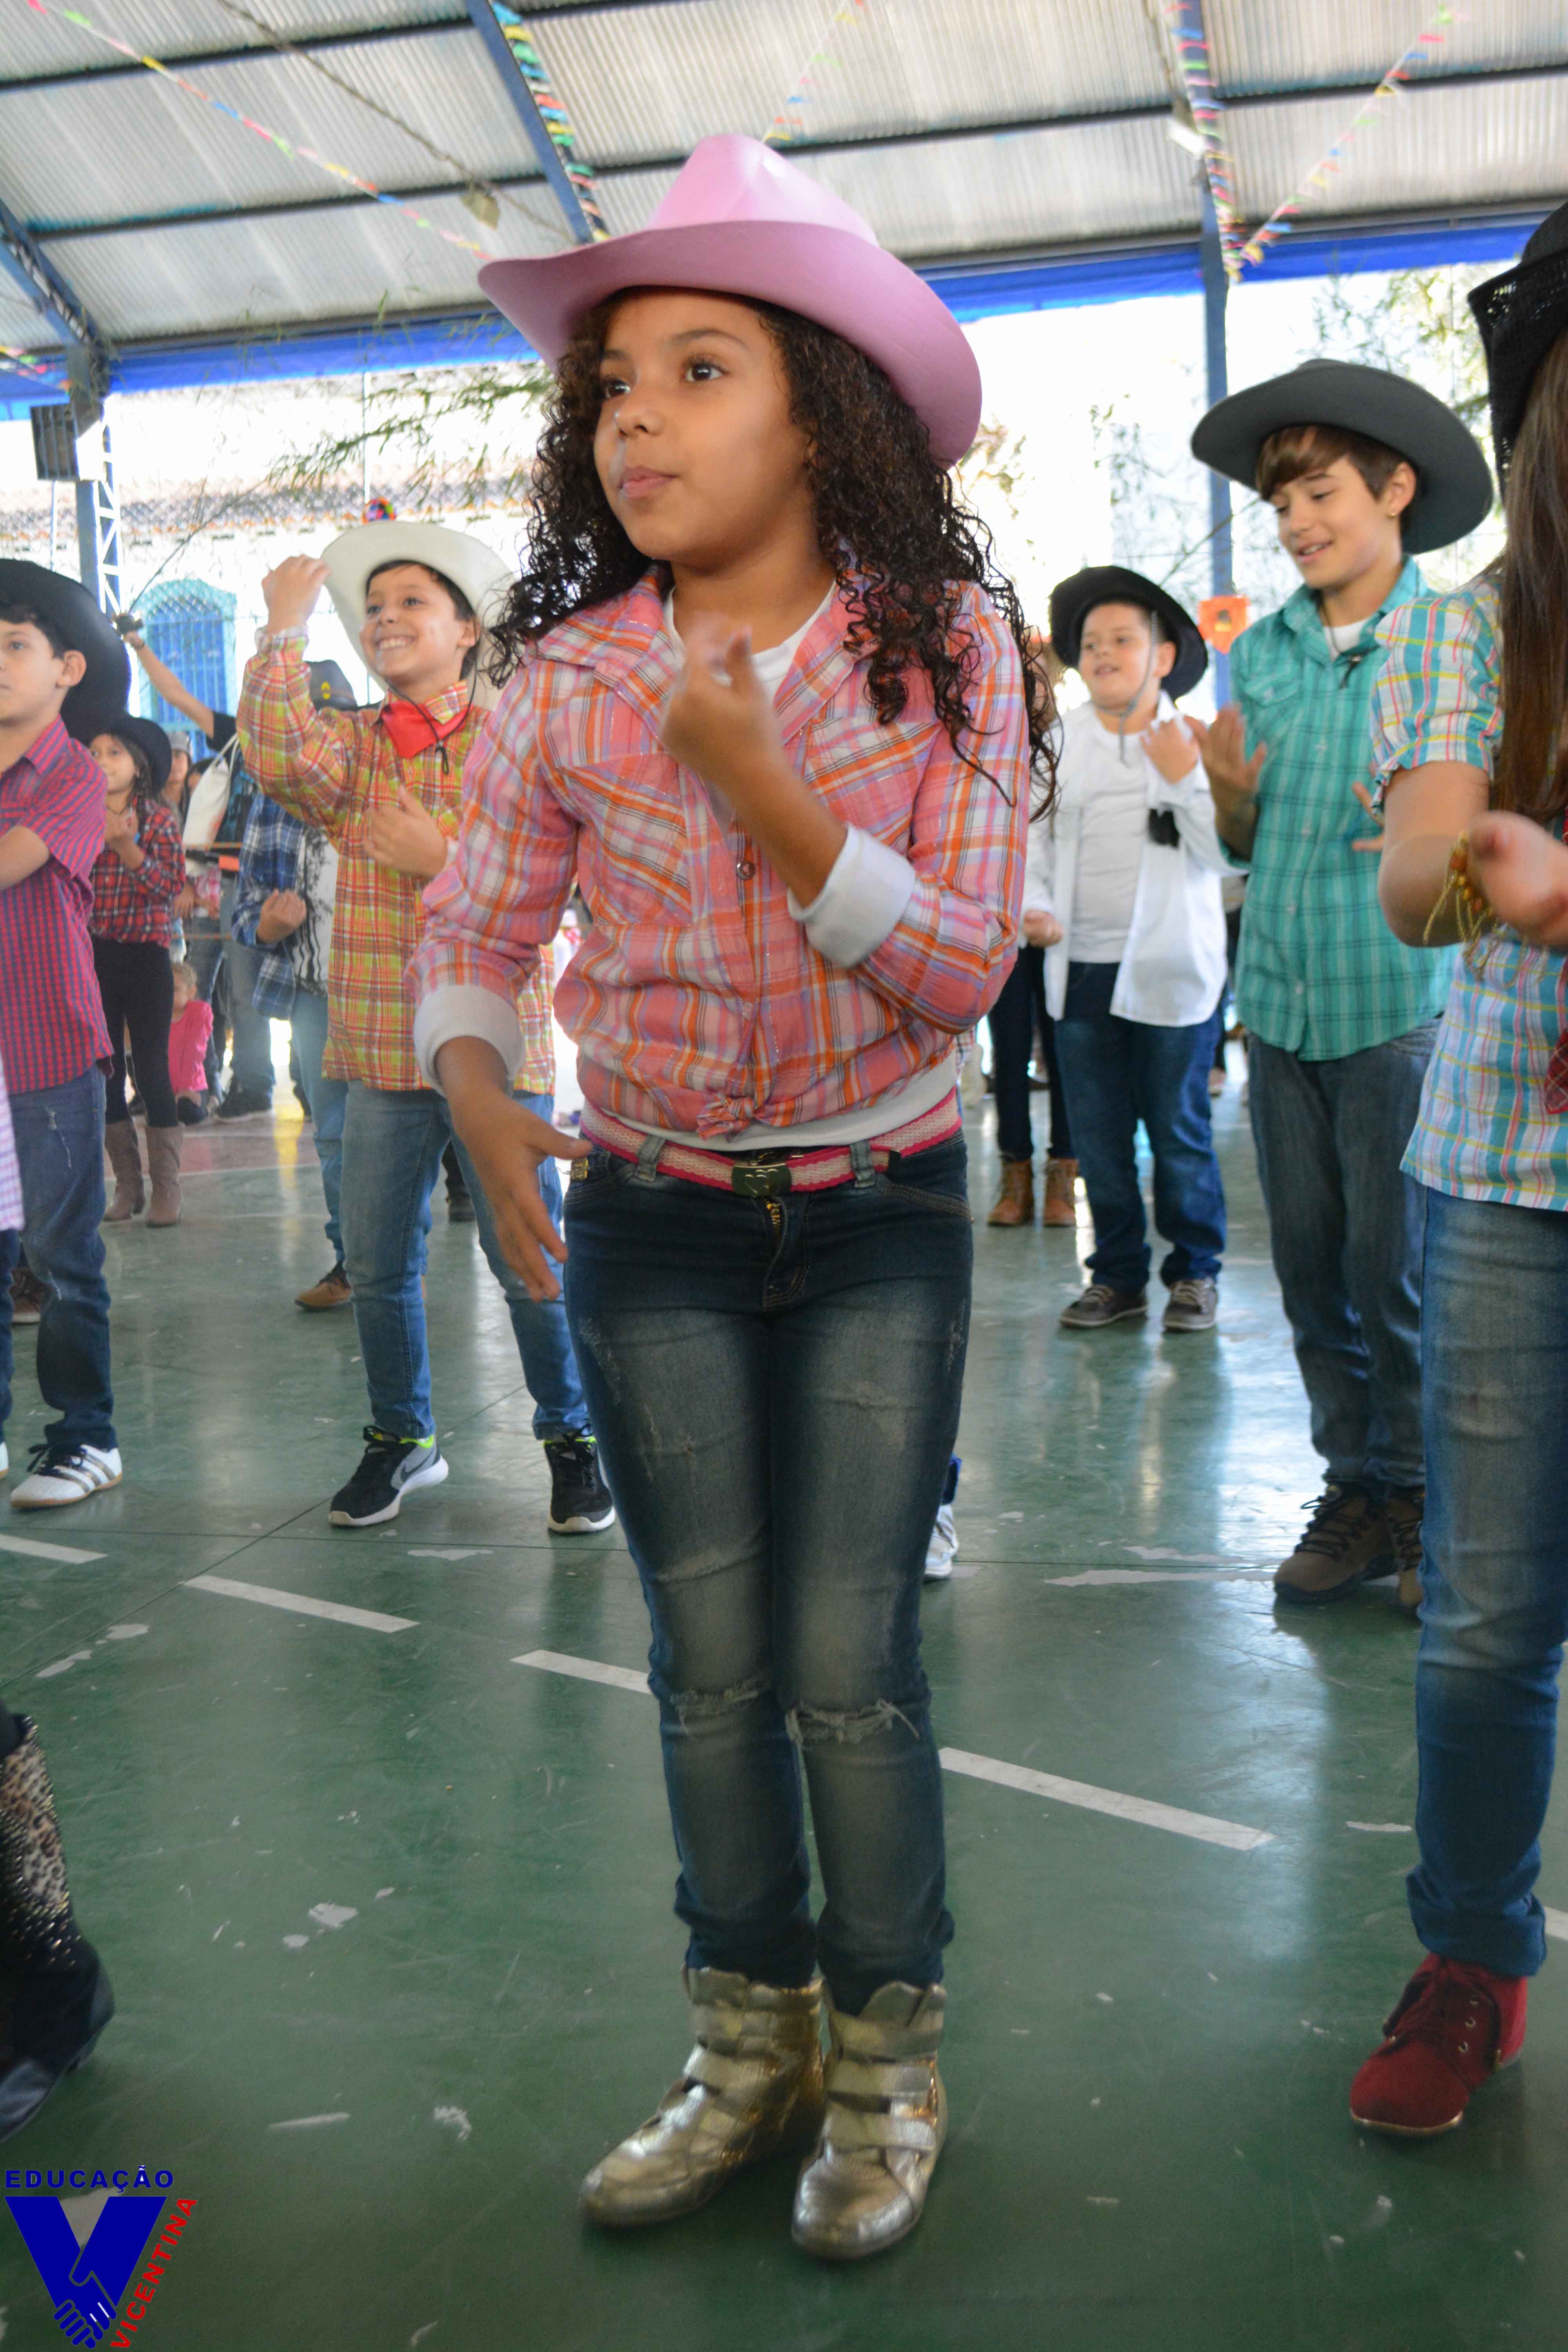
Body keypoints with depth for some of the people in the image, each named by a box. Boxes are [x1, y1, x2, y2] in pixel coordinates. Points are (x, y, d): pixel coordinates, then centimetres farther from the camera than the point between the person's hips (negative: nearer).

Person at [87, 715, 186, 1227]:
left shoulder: (158, 819, -1)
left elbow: (171, 886, -11)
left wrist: (127, 849, -23)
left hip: (144, 956, -4)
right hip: (92, 955, 4)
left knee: (151, 1069, -5)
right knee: (106, 1070, 6)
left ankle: (166, 1188, 2)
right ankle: (127, 1185, 16)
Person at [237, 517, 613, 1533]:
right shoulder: (348, 742, 8)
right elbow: (277, 756, -15)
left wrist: (442, 857, -15)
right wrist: (286, 624, -10)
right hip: (381, 1045, 3)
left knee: (527, 1259, 0)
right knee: (377, 1263, 11)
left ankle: (572, 1438, 19)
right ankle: (402, 1438, 29)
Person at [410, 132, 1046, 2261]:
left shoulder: (945, 643, -9)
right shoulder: (569, 673, -5)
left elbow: (960, 969, -14)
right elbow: (474, 926, 0)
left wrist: (754, 777, -25)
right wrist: (474, 1082, -20)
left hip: (879, 1217, -2)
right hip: (648, 1224, 2)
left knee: (851, 1661, 0)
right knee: (709, 1660, 10)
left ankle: (888, 2063, 24)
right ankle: (750, 2050, 30)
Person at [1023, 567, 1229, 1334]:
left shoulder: (1197, 740, 0)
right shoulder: (1059, 741, 7)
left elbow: (1225, 850, -7)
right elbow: (1030, 834, 12)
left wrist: (1186, 779, -19)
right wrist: (1032, 906, -4)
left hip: (1169, 972, -3)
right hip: (1080, 971, 3)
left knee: (1179, 1134, 4)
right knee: (1098, 1140, 10)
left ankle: (1194, 1272, 21)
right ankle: (1117, 1276, 23)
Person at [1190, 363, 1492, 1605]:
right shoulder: (1262, 652, 10)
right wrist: (1229, 792, -6)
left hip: (1400, 1002, -4)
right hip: (1280, 1001, 4)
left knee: (1395, 1272, 0)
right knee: (1310, 1268, 9)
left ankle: (1423, 1502, 18)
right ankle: (1357, 1494, 23)